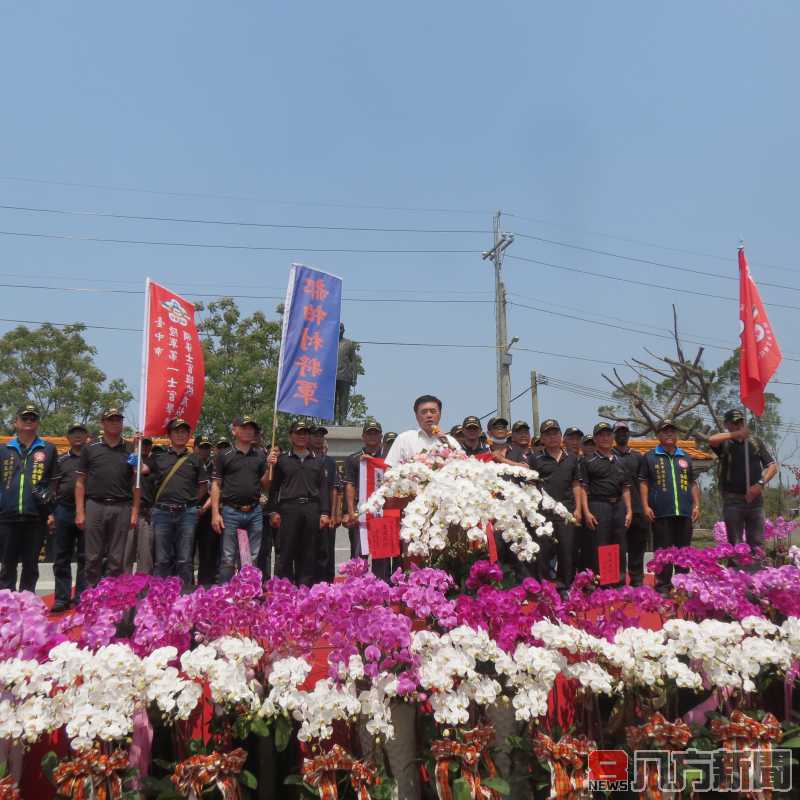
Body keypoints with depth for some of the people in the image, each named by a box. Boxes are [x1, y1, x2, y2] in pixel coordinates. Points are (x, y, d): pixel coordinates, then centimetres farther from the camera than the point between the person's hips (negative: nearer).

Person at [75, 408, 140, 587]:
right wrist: (80, 511, -1)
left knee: (116, 559, 5)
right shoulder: (90, 449, 8)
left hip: (121, 507, 1)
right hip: (95, 506, 0)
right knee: (93, 557, 3)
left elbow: (135, 485, 9)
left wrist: (135, 511, 1)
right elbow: (80, 482, 7)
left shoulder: (130, 451, 10)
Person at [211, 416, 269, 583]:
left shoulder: (260, 455, 11)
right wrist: (215, 513, -8)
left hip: (254, 512, 3)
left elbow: (264, 485, 12)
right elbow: (215, 485, 0)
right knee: (228, 559, 1)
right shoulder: (224, 455, 2)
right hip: (231, 511, -3)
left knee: (253, 558, 8)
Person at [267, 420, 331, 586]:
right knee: (287, 552, -3)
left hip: (312, 510, 2)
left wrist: (325, 513, 1)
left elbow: (323, 488, 11)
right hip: (289, 508, -2)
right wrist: (274, 511, 0)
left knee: (309, 554, 3)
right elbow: (273, 487, 8)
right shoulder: (282, 459, 11)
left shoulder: (318, 462, 16)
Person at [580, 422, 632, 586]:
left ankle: (620, 582, 18)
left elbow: (626, 488, 18)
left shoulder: (619, 461, 17)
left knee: (619, 547, 9)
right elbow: (583, 488, -3)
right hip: (598, 506, -5)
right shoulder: (588, 461, 2)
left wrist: (629, 511, 9)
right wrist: (586, 512, -12)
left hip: (619, 506, 5)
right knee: (599, 548, -4)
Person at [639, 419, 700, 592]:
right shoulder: (650, 457, 7)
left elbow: (693, 484, 19)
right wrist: (645, 506, -5)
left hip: (684, 512, 4)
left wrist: (696, 505, 9)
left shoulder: (685, 457, 17)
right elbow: (643, 482, 3)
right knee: (662, 551, -2)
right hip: (661, 513, -3)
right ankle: (662, 584, 4)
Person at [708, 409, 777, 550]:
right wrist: (736, 434, -16)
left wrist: (760, 484, -7)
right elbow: (711, 440, -22)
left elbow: (773, 466, 7)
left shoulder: (756, 442, 12)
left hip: (755, 499, 3)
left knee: (757, 544, 4)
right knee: (735, 544, 2)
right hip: (733, 500, -2)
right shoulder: (725, 444, 3)